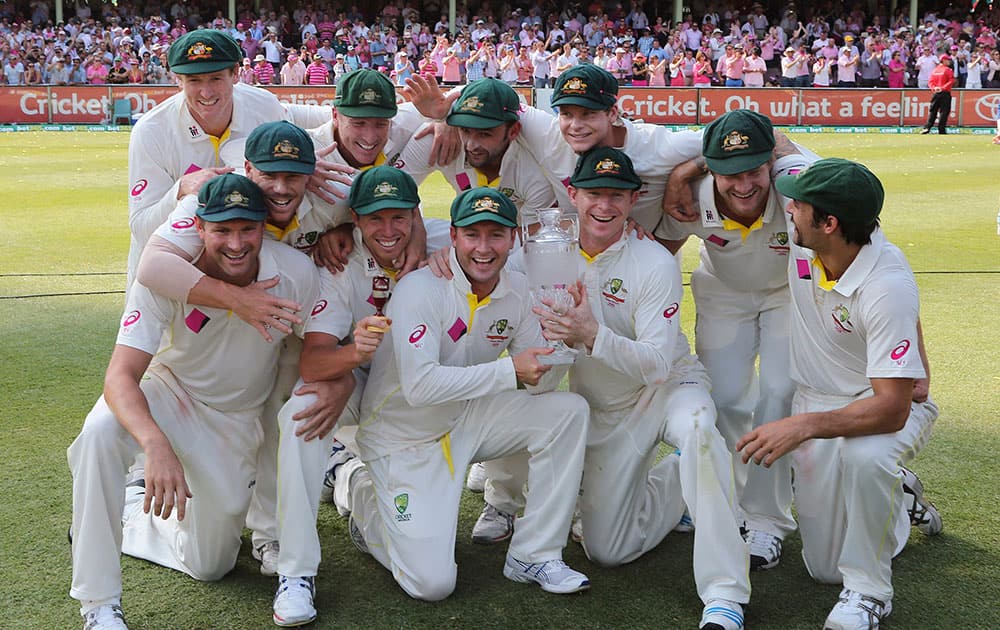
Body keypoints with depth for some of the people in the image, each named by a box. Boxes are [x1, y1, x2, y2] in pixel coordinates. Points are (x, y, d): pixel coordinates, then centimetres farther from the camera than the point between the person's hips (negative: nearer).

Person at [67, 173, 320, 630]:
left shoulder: (296, 274, -24)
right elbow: (121, 375, -37)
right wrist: (156, 445, -54)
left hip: (237, 418, 3)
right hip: (167, 392, -2)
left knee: (209, 565, 8)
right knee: (101, 430, -38)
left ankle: (137, 507, 39)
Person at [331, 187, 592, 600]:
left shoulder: (516, 290, -5)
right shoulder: (420, 289, -23)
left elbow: (539, 383, -2)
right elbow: (419, 386, -33)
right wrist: (510, 371, -33)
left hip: (467, 420, 6)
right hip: (405, 438, -6)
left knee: (568, 411, -14)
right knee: (432, 584, -11)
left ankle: (534, 556, -4)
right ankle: (361, 490, 18)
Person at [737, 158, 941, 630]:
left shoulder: (887, 286, -36)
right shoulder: (802, 235, -19)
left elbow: (891, 408, -40)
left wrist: (803, 426, -51)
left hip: (888, 407, -6)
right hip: (816, 403, 6)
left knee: (863, 455, -46)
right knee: (826, 568, 8)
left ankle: (868, 591, -21)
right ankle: (898, 498, 40)